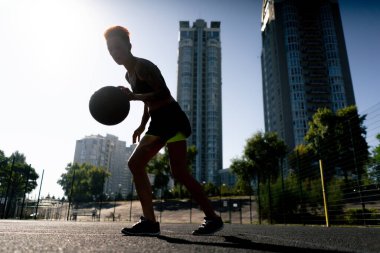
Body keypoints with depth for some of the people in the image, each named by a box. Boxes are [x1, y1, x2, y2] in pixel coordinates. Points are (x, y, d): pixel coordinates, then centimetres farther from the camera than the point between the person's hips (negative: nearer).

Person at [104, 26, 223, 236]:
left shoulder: (142, 66, -11)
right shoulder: (129, 74, 18)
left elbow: (164, 94, -23)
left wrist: (133, 97, -22)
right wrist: (142, 125, 19)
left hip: (172, 119, -10)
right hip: (158, 122, 10)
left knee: (178, 172, -14)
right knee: (135, 164, 0)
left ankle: (213, 218, 0)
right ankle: (149, 221, -1)